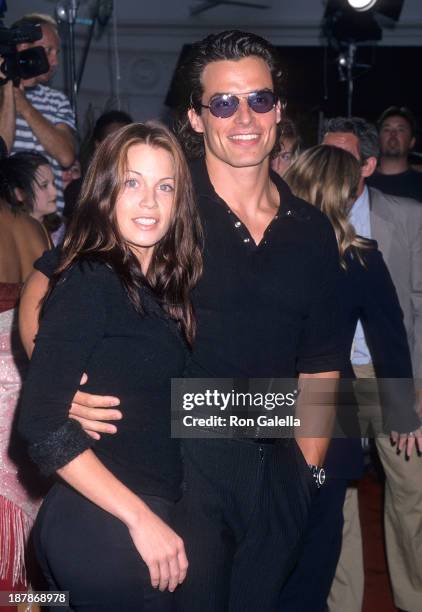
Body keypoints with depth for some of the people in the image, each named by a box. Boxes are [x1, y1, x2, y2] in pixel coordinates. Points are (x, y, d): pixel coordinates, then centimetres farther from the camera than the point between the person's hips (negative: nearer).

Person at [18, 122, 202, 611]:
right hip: (102, 530, -7)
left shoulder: (160, 288, 8)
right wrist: (139, 518, -19)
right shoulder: (89, 282, -13)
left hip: (150, 517, 7)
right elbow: (42, 423, -19)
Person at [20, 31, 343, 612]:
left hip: (276, 469, 5)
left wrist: (308, 468, 9)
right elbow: (43, 287, -9)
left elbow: (320, 362, 12)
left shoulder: (312, 231, 4)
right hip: (182, 461, -4)